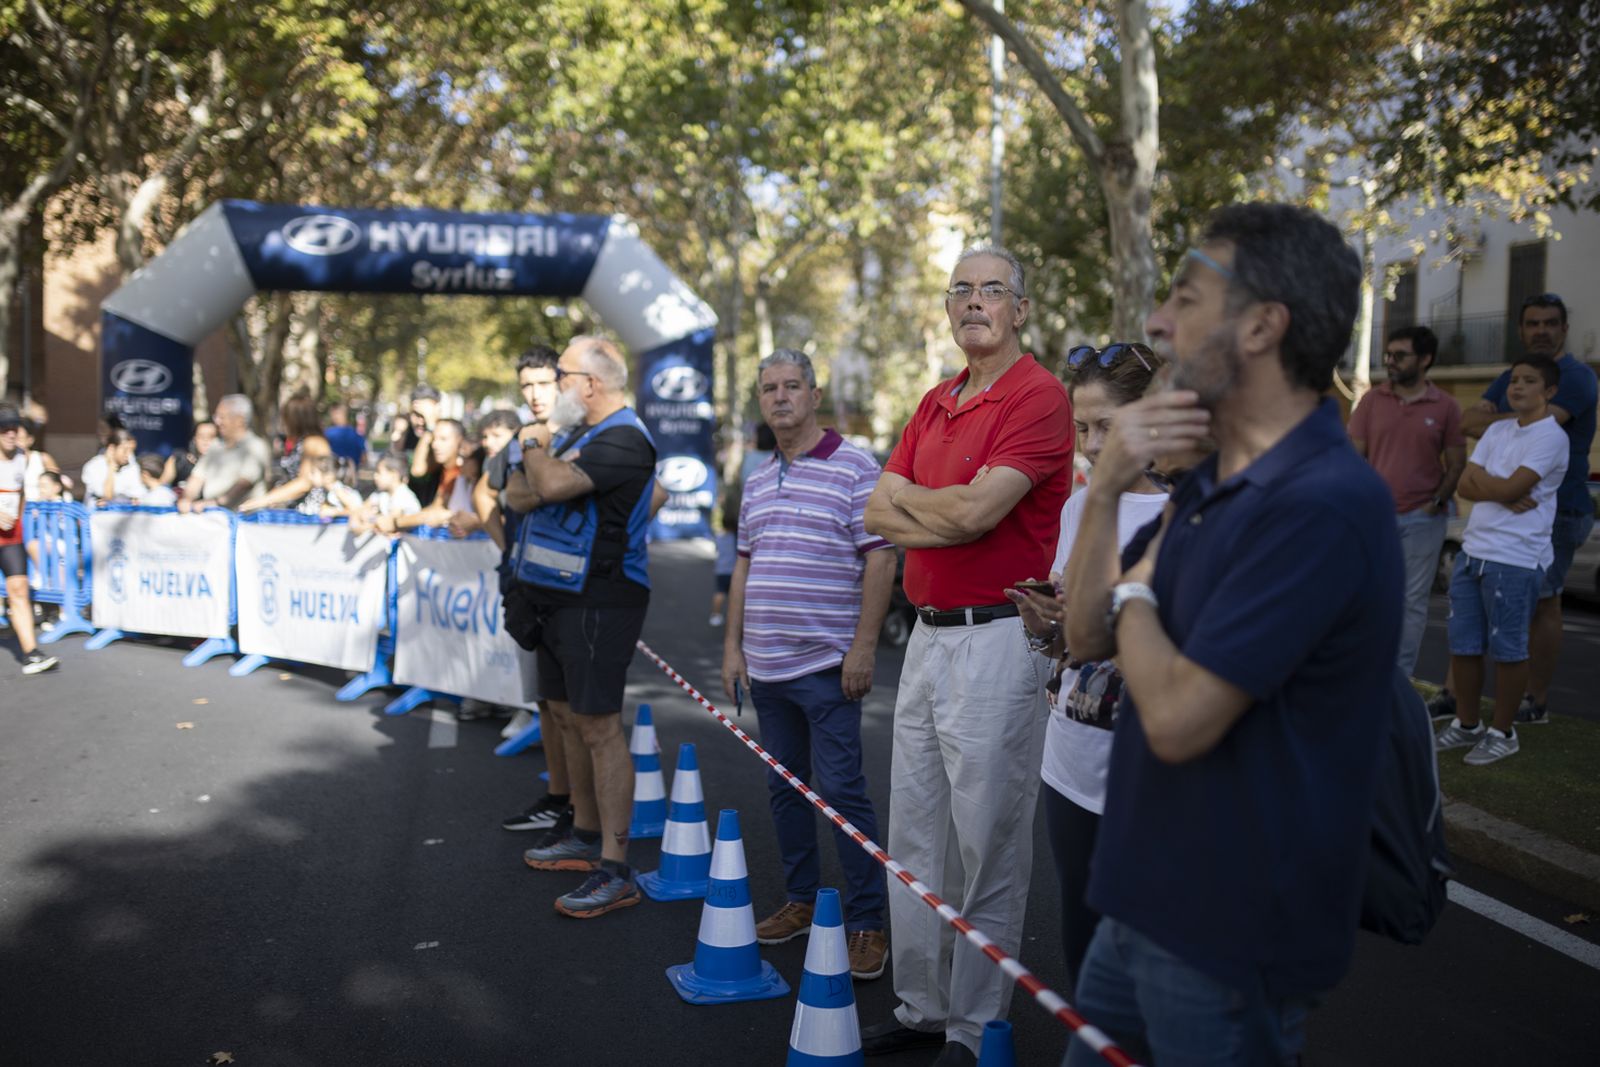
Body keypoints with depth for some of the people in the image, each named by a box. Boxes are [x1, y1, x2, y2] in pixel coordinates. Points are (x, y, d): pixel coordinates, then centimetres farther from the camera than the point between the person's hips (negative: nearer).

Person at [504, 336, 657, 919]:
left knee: (598, 725, -10)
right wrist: (543, 471, -10)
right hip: (557, 595, 10)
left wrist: (537, 457, -6)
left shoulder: (624, 438, -15)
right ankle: (585, 834, 31)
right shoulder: (577, 433, 17)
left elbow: (555, 484, -28)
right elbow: (518, 493, 11)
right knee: (567, 715, 17)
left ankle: (615, 869, -6)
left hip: (599, 601, -10)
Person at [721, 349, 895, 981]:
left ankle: (865, 922, 7)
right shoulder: (757, 482, 14)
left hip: (827, 664, -7)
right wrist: (733, 645, 12)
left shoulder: (854, 468, -7)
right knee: (784, 787, 14)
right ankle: (801, 901, 28)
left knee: (841, 791, -4)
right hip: (766, 666, 7)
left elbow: (880, 560, -12)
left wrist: (863, 646, -17)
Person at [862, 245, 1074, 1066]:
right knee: (915, 837, 15)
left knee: (988, 845, 3)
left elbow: (973, 510, -21)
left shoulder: (1039, 397, -10)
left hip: (997, 642, -8)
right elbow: (878, 513, 7)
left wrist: (905, 493, -2)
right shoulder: (934, 404, 15)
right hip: (927, 634, 8)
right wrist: (953, 513, -10)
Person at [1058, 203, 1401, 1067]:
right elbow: (1088, 637, 7)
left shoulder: (1322, 506, -25)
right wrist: (1106, 488, -8)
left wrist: (1136, 588, -8)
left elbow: (1176, 718, -28)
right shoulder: (1211, 483, 7)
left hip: (1231, 935, -9)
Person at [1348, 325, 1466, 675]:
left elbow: (1457, 464, 3)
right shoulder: (1372, 400, 5)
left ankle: (1400, 677, 15)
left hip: (1422, 519, -1)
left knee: (1413, 602, 5)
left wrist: (1438, 501, -9)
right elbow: (1356, 455, 5)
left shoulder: (1446, 406, 0)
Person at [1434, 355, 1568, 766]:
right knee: (1463, 646, 12)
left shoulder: (1550, 436, -9)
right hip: (1472, 551, 7)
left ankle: (1503, 733, 15)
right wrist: (1503, 496, -12)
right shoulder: (1497, 430, 14)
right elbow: (1465, 485, 5)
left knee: (1507, 651, 2)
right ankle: (1467, 725, 25)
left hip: (1516, 560, -7)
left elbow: (1511, 488, -18)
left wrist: (1481, 478, 0)